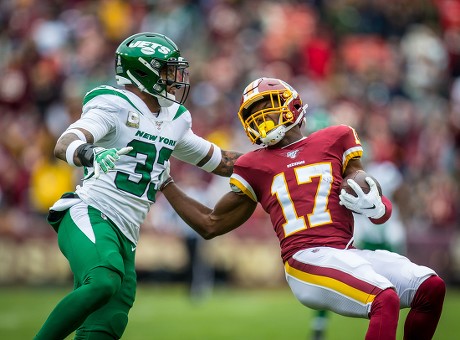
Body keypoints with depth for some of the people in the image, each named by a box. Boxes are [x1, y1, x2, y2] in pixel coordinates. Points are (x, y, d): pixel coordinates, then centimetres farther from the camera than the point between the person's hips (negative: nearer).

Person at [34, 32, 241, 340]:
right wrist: (89, 154, -43)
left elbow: (218, 162, 32)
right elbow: (64, 145, -21)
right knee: (103, 283, -35)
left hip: (125, 237, 8)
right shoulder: (114, 106, -6)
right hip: (90, 216, -8)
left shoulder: (174, 120, 19)